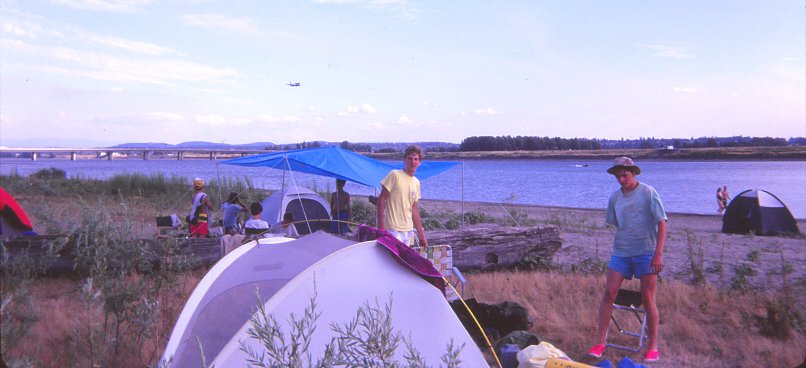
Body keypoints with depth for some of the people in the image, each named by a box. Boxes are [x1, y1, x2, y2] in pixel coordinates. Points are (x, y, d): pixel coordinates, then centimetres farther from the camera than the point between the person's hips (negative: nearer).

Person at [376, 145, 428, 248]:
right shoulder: (394, 175, -6)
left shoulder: (416, 183, 13)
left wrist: (421, 235, 16)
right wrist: (381, 226, -15)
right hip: (393, 230, -6)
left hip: (409, 231, 7)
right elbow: (381, 200, -8)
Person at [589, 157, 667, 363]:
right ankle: (601, 342, 0)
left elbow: (661, 223, -10)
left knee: (648, 299, -1)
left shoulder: (648, 193, -5)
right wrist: (622, 243, 13)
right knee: (609, 292, -6)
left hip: (646, 253, -3)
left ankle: (653, 346, 14)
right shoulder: (615, 197, 8)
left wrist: (658, 253, -17)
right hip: (621, 253, 4)